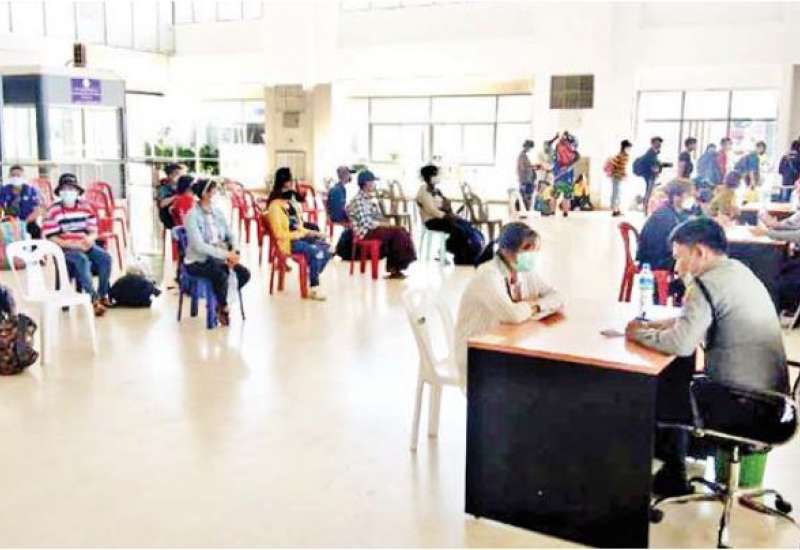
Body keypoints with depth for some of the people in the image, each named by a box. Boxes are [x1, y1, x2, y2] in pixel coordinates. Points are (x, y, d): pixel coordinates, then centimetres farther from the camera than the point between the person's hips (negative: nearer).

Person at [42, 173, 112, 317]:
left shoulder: (86, 207, 7)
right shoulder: (54, 210, -6)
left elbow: (93, 230, 8)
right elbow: (50, 238, -10)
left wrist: (90, 238, -17)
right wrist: (72, 244, -20)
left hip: (85, 245, 4)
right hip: (65, 248, -4)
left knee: (105, 257, -22)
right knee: (82, 259, -35)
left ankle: (103, 295, -12)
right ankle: (93, 298, -34)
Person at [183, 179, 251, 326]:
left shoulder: (217, 212, 5)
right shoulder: (192, 216, -14)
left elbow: (230, 235, 7)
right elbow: (199, 246, -23)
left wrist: (233, 252, -14)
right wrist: (226, 254, -26)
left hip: (217, 257, 6)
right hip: (197, 261, -6)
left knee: (244, 274, -16)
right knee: (221, 275, -34)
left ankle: (221, 302, 6)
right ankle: (223, 308, -5)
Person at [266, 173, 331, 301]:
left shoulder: (290, 203, 16)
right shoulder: (275, 207, -11)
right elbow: (279, 234, -17)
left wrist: (310, 232, 3)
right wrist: (302, 234, -15)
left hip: (299, 237, 8)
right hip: (287, 242, -8)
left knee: (326, 248, -10)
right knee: (316, 251, -29)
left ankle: (313, 279, -1)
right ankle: (314, 288, -22)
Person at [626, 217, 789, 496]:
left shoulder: (708, 284, -18)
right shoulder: (739, 271, 10)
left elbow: (681, 345, -26)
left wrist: (640, 333, -9)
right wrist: (662, 324, 6)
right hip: (770, 398, 8)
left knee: (657, 392, 12)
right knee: (677, 375, 22)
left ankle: (672, 478, 25)